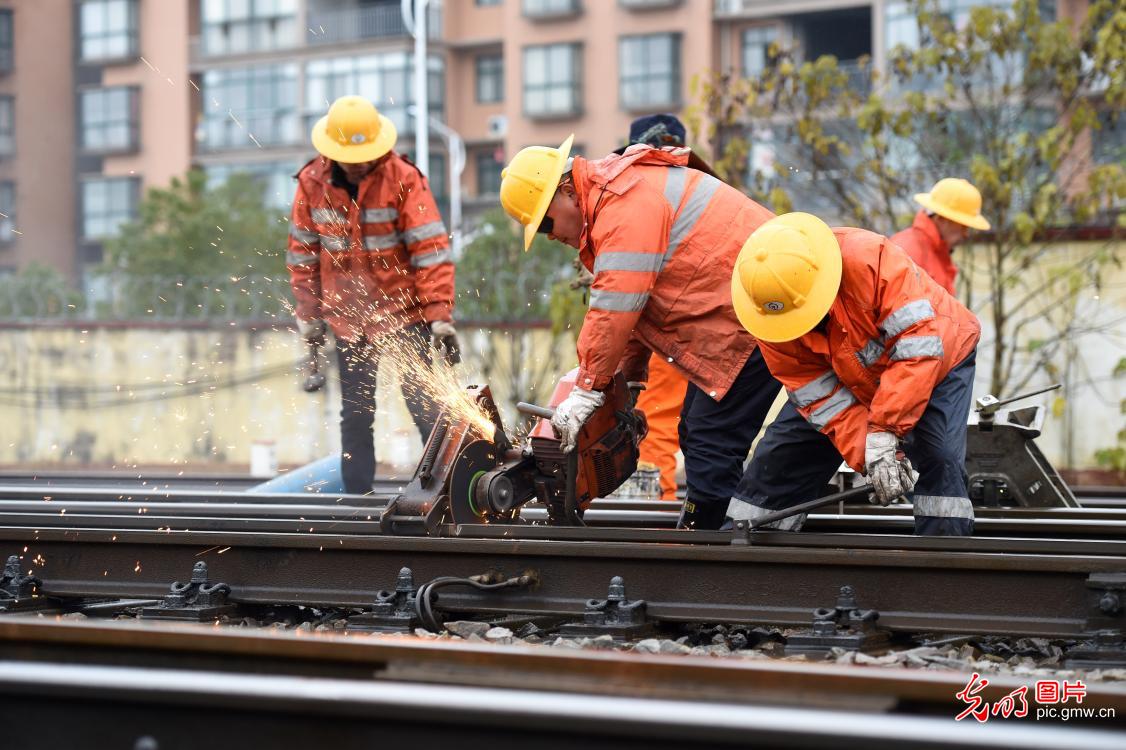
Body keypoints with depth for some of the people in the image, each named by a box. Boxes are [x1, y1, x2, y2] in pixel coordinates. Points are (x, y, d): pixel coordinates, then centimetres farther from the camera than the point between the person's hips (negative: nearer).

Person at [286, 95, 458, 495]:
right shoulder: (312, 183, -2)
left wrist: (440, 315, -19)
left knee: (425, 407, -4)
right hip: (347, 319, 3)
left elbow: (431, 251, -15)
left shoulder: (404, 179, -13)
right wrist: (309, 315, 7)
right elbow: (302, 253, 7)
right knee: (355, 416, 9)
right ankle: (356, 495, 15)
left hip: (403, 315, -3)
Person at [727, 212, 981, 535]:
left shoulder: (872, 259, -42)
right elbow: (822, 398, -22)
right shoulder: (769, 313, -26)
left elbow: (920, 346, -43)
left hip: (939, 356, -4)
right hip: (852, 383, 4)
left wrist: (883, 433, -43)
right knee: (778, 455, -2)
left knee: (939, 456, -28)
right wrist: (870, 456, -35)